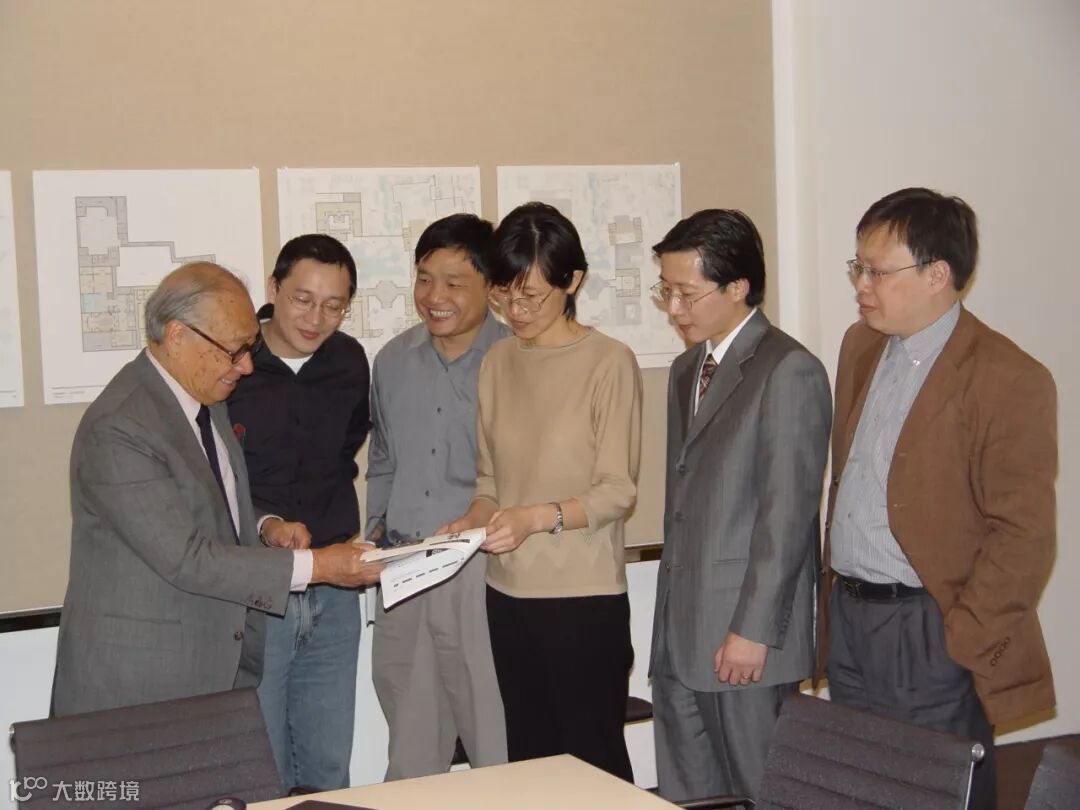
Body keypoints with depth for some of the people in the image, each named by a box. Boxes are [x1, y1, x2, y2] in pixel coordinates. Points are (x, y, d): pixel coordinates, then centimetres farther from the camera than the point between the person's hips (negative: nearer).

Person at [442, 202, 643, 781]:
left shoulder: (608, 362, -9)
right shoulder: (498, 362, 8)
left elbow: (618, 491, -10)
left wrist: (538, 517, -24)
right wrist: (473, 521, -6)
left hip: (585, 598, -5)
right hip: (508, 594, 5)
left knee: (593, 761, 3)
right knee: (528, 757, 12)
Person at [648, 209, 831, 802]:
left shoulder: (790, 373, -12)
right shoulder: (687, 369, 17)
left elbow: (788, 513, -16)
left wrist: (753, 630, -17)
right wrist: (669, 614, 15)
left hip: (743, 639, -8)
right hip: (679, 633, 8)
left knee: (758, 793, 3)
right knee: (685, 795, 13)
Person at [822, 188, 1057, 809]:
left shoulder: (1007, 379, -14)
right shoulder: (861, 346, 10)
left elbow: (1024, 535, -15)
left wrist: (959, 641, -15)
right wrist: (835, 591, 13)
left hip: (930, 634, -7)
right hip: (848, 619, 7)